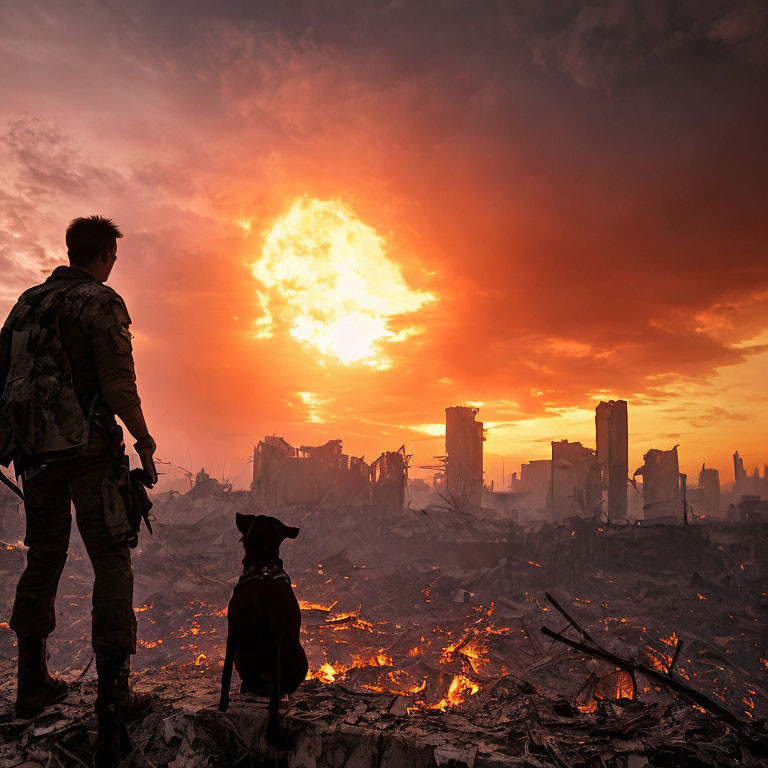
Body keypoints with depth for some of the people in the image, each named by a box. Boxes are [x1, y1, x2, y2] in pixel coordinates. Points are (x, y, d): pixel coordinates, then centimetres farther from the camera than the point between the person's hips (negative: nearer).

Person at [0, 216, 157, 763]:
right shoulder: (100, 303, -6)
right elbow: (118, 383, -15)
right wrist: (144, 441, -6)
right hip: (89, 449, -7)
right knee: (111, 559, -3)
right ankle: (113, 692, -4)